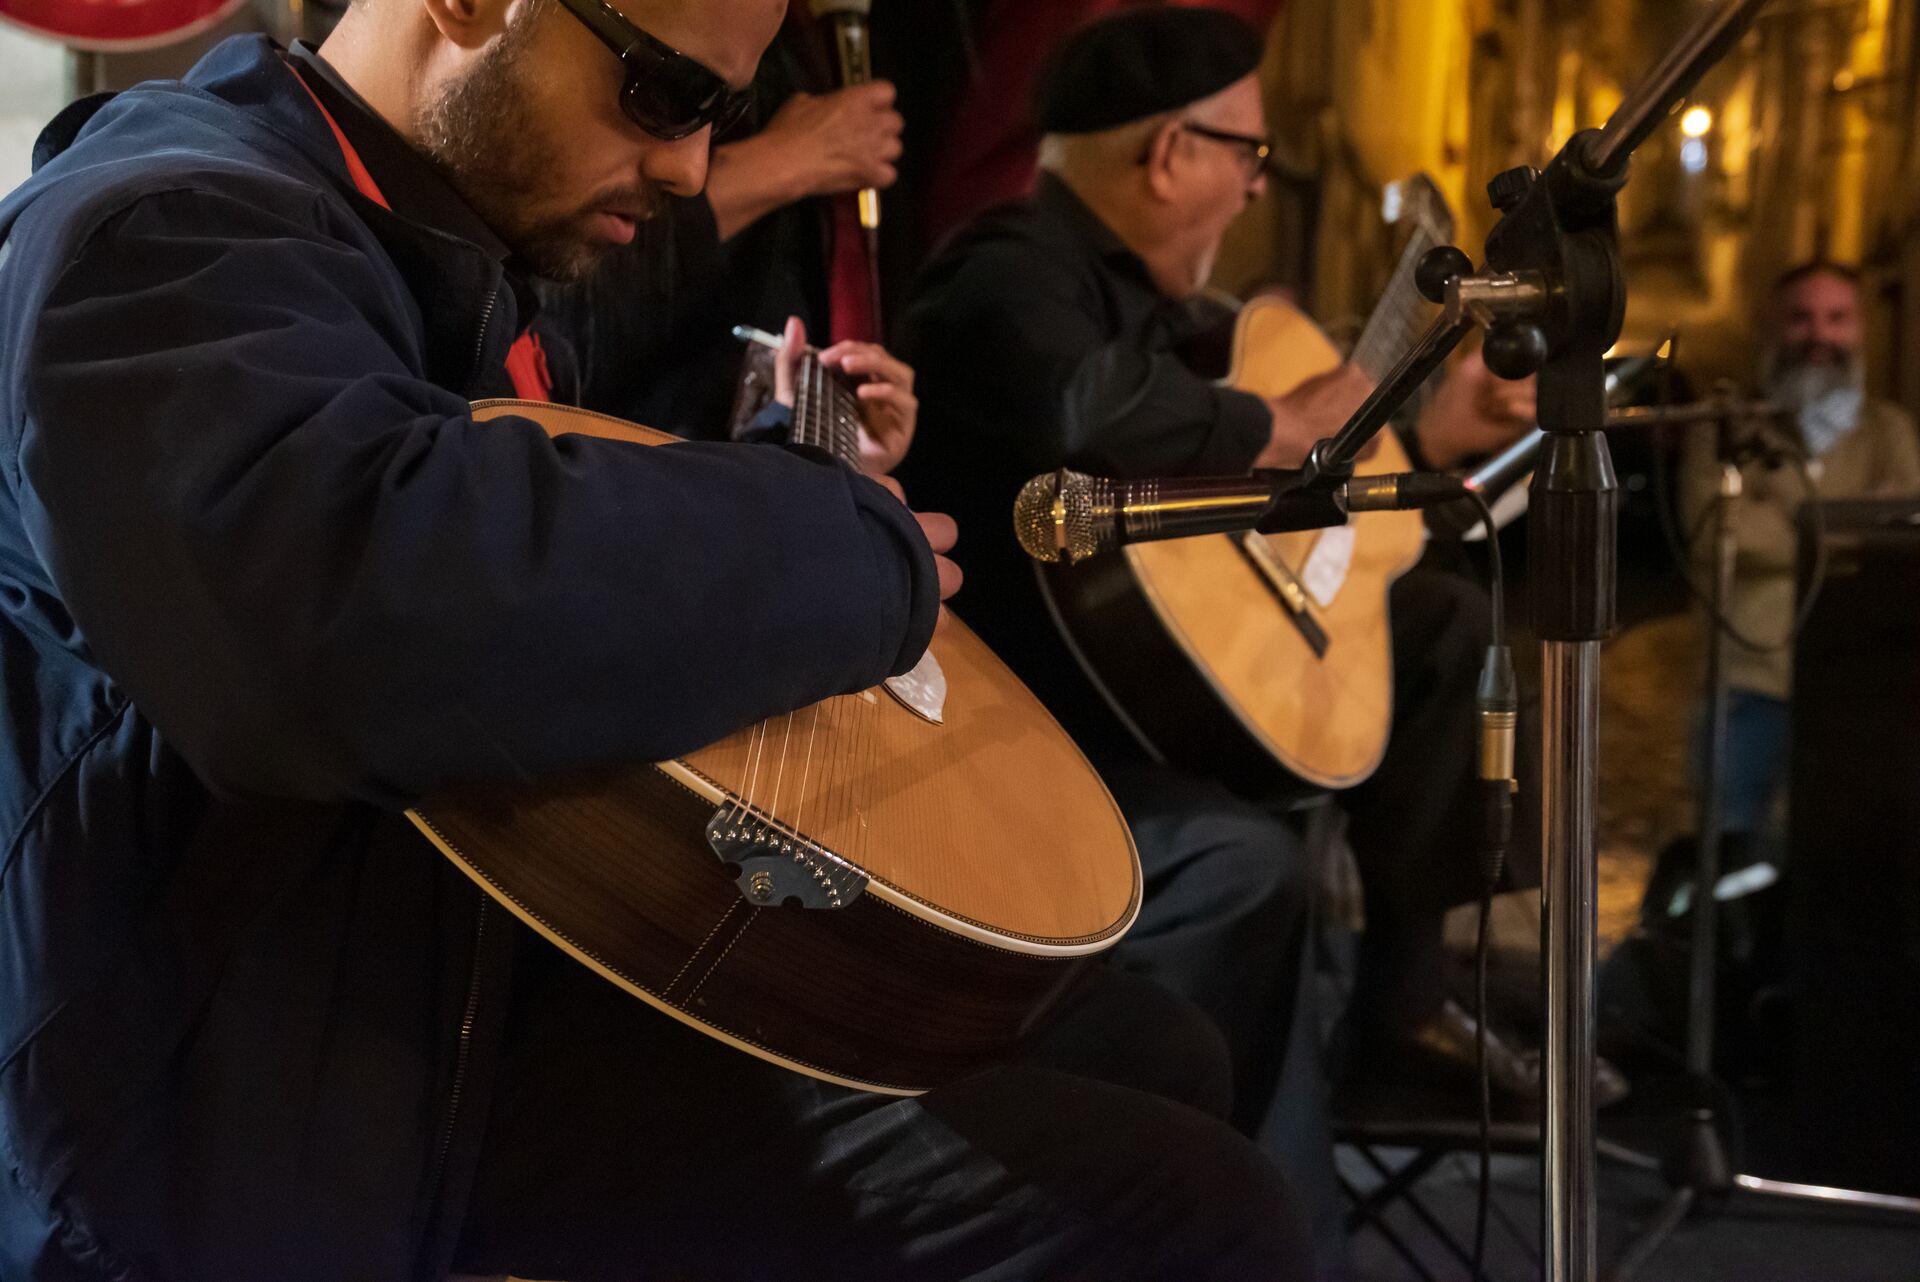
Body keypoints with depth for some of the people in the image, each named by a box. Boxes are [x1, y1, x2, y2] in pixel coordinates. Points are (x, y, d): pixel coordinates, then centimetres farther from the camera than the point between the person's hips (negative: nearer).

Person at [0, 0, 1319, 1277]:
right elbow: (382, 600, -41)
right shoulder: (172, 236, -19)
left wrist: (801, 474, 14)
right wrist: (853, 548, -26)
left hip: (541, 927, 11)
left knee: (1150, 1057, 18)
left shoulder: (434, 248, 14)